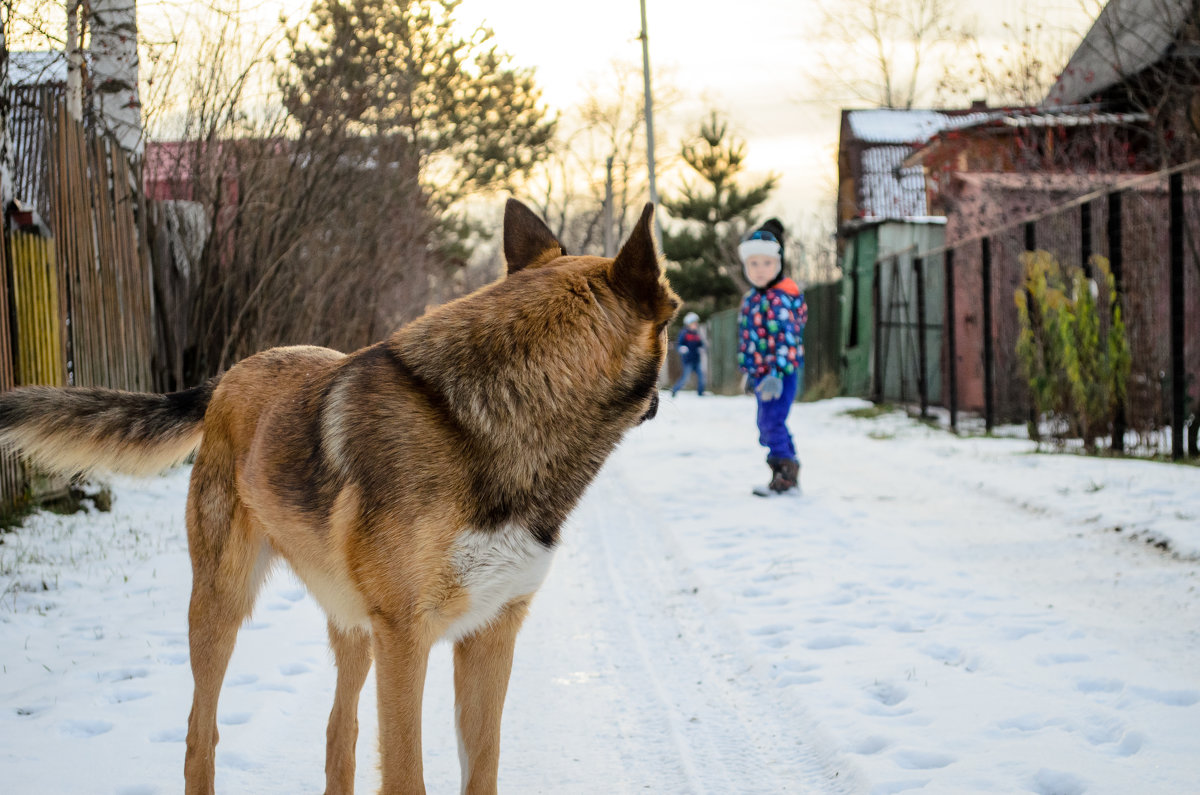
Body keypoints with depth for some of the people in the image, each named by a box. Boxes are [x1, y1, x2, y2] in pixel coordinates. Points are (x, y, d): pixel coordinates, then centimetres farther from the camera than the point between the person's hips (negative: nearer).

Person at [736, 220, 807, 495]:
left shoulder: (779, 299, -17)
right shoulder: (752, 298, 13)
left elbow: (786, 339, -24)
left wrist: (775, 375, -30)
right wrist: (751, 373, 26)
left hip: (782, 372, -10)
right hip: (761, 372, 10)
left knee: (771, 421, -13)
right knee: (767, 424, 15)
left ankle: (784, 475, -6)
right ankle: (790, 475, 24)